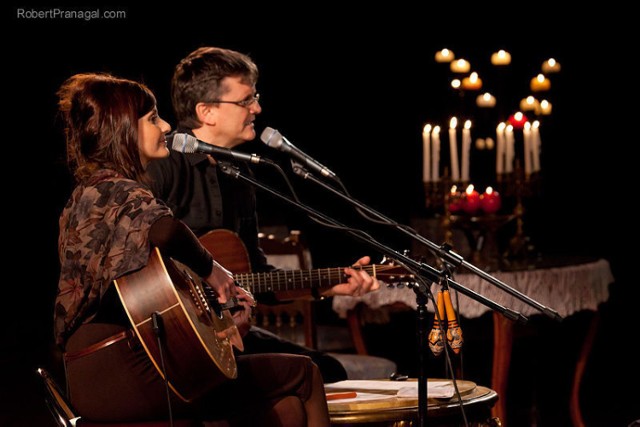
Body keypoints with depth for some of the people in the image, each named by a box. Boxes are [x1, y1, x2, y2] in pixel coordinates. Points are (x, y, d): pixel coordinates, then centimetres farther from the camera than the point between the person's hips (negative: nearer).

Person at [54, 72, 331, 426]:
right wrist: (210, 269, -18)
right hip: (128, 370, -10)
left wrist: (218, 295, 16)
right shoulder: (117, 191, -12)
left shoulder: (87, 193, 19)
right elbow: (164, 229, -36)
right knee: (303, 374, 1)